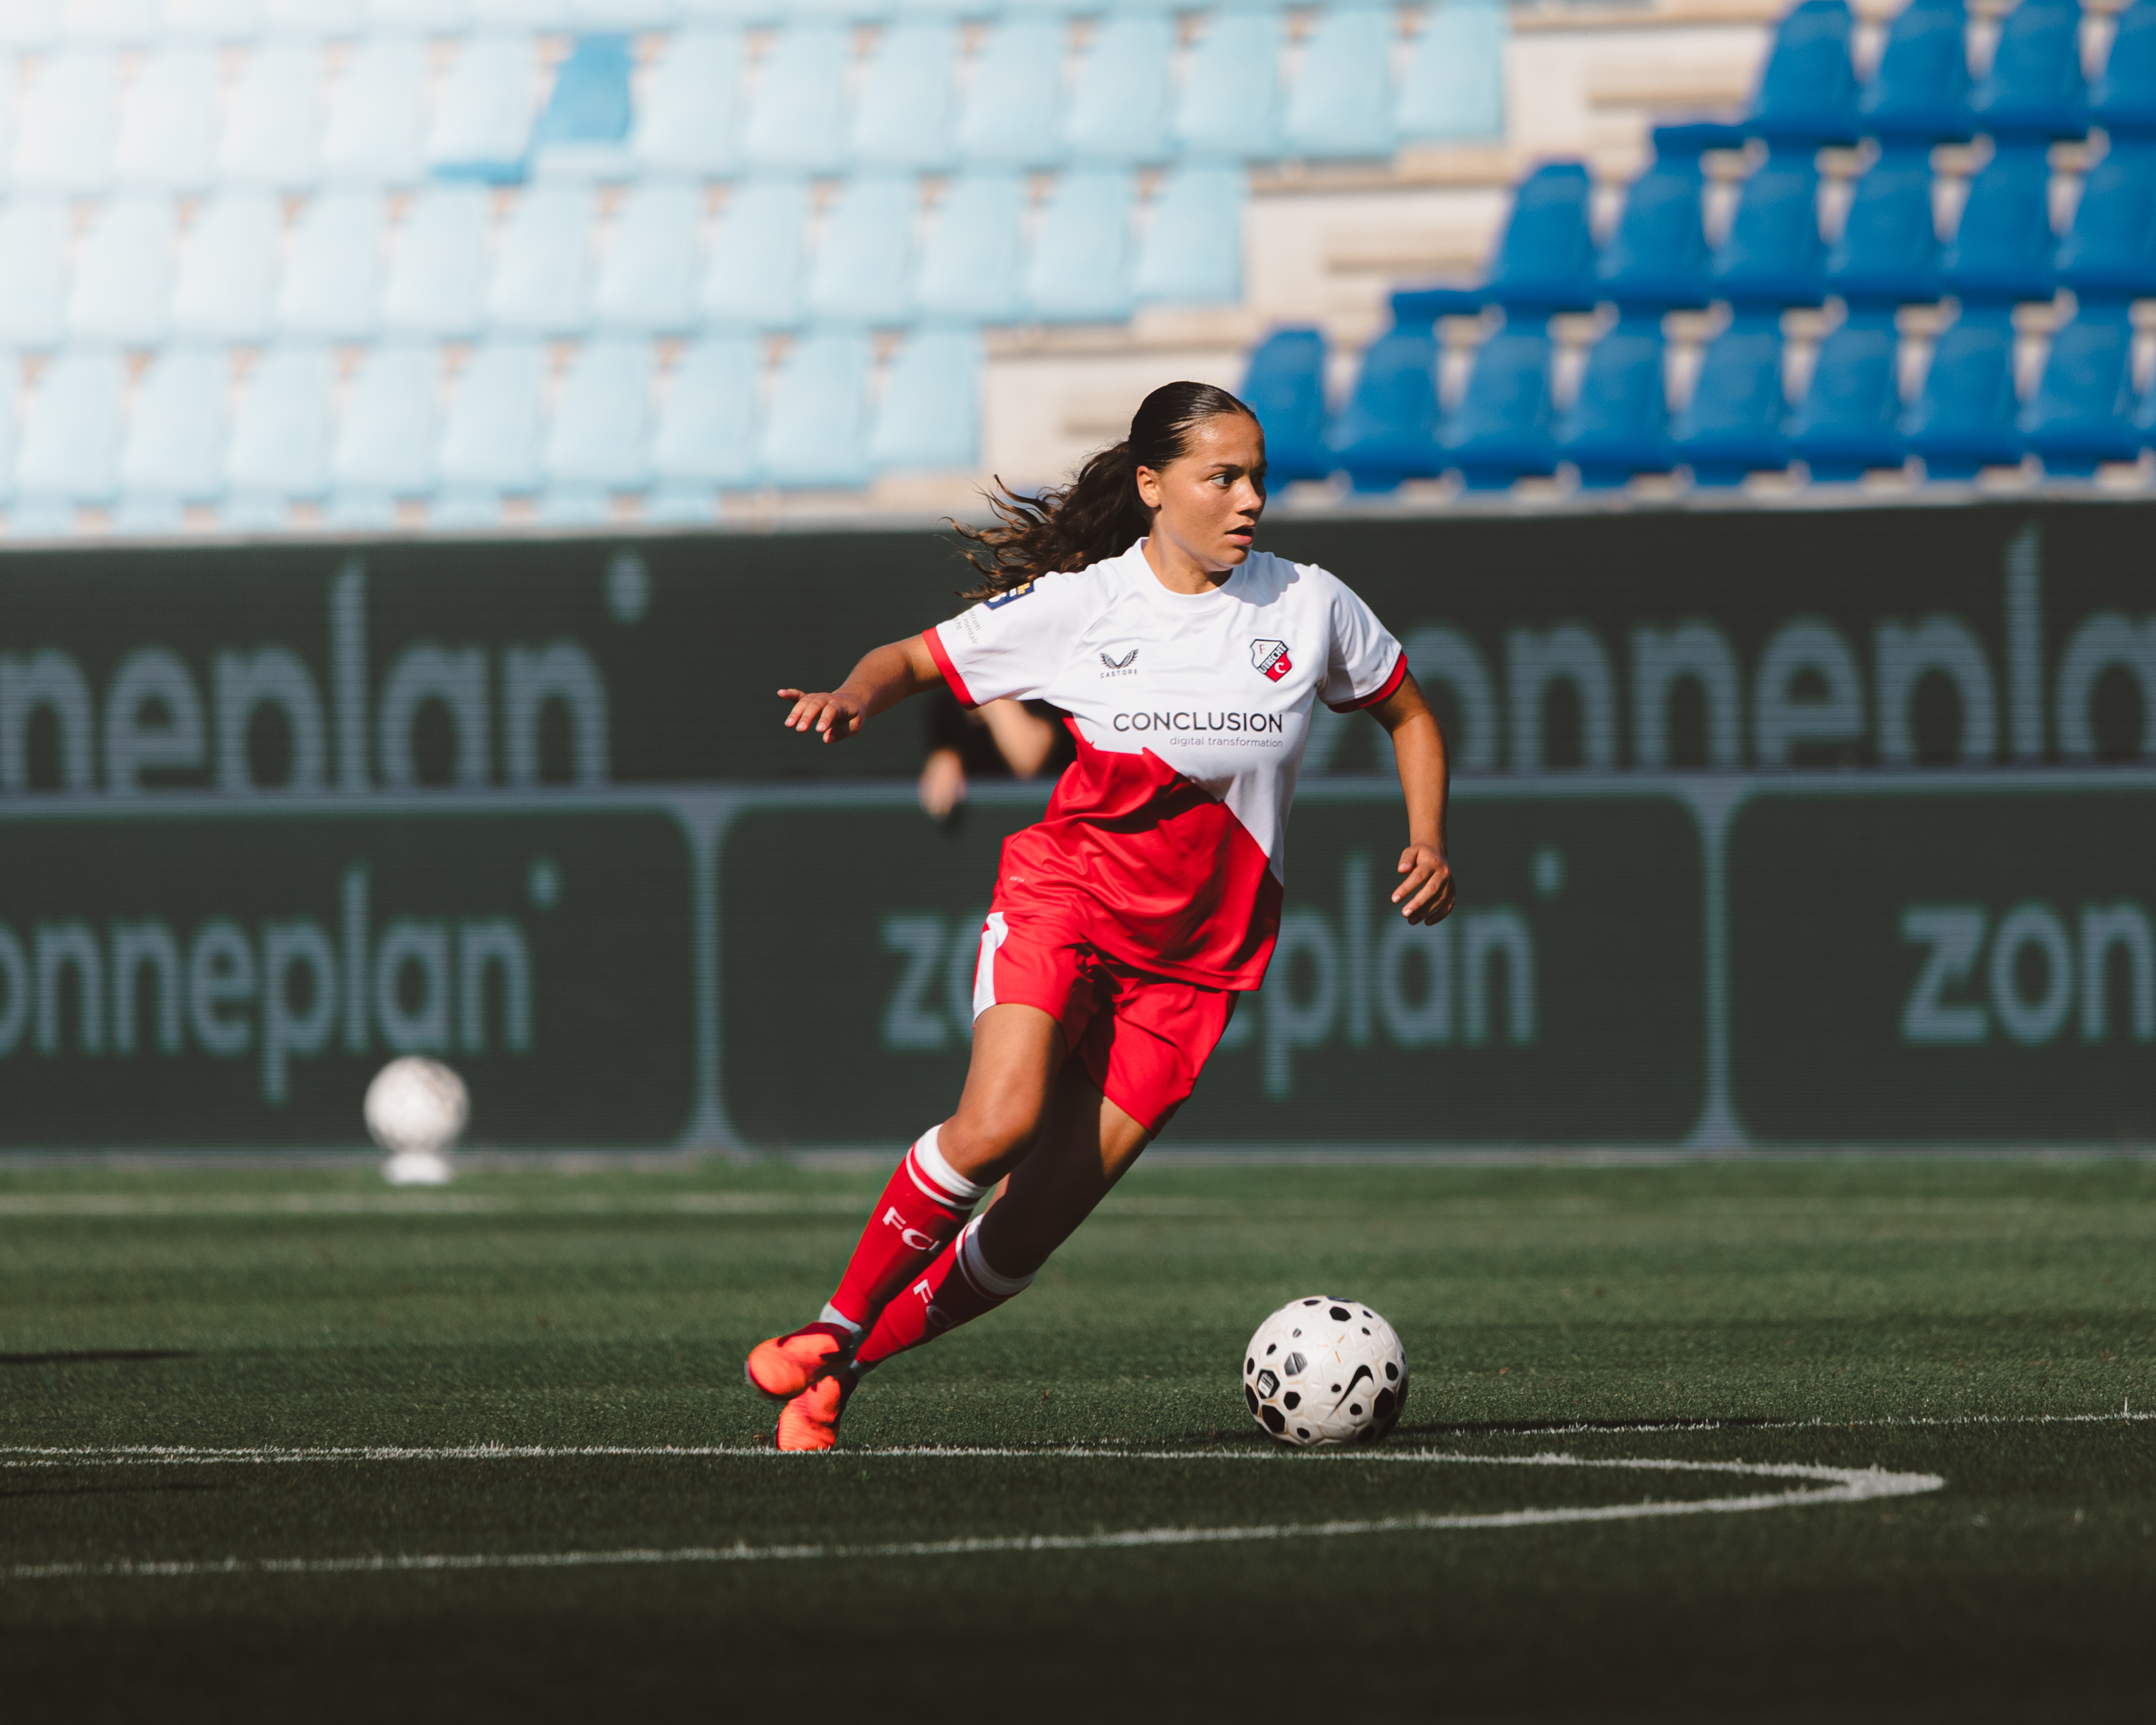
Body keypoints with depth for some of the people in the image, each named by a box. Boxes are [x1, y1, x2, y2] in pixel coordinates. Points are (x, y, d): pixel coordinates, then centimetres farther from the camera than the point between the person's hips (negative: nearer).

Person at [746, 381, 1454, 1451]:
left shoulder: (1309, 606, 2)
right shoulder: (1080, 604, -3)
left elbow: (1407, 714, 17)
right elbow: (916, 658, 5)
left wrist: (1428, 843, 2)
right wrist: (858, 696, -18)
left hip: (1192, 960, 2)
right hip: (1065, 893, -2)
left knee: (1032, 1226, -7)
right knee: (999, 1122, -29)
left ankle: (837, 1375, 9)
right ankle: (835, 1324, -10)